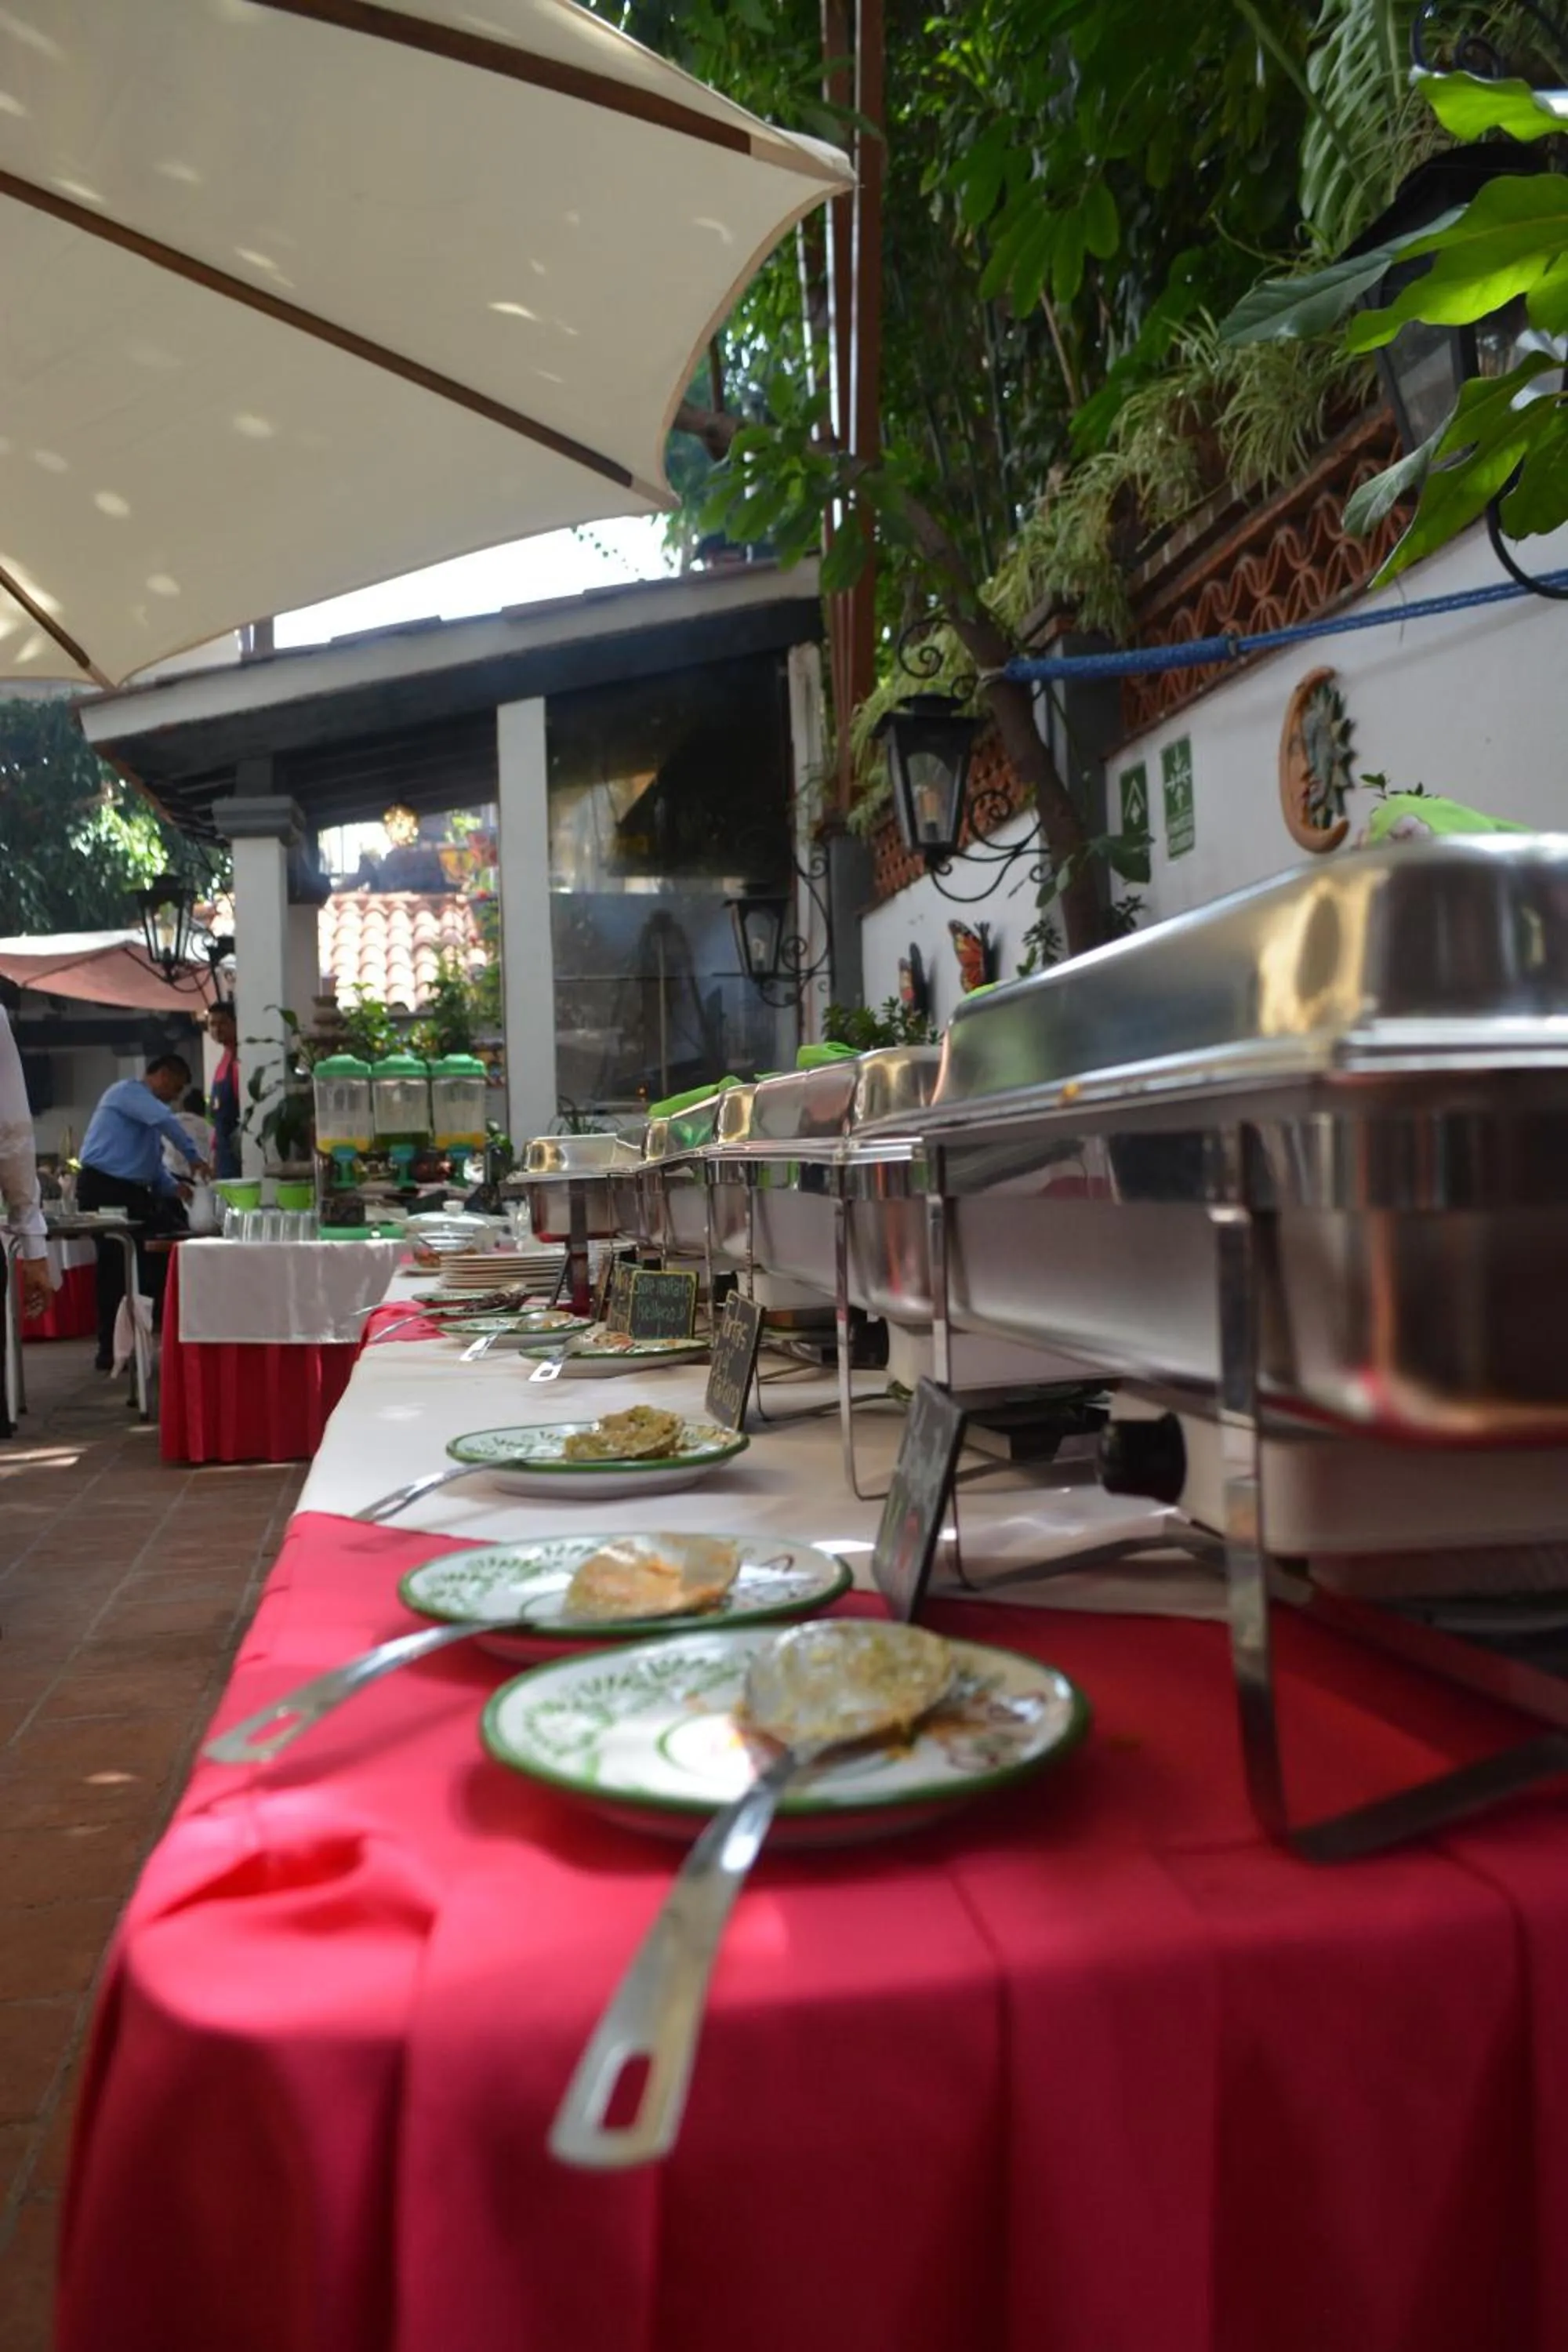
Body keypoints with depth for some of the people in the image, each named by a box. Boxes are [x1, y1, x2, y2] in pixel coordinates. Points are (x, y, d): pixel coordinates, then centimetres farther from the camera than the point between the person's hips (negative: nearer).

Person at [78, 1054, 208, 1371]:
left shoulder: (149, 1111, 22)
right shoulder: (128, 1090, -7)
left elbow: (151, 1165, 21)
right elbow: (166, 1120, -27)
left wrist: (174, 1187, 2)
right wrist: (193, 1157, -23)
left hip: (131, 1191, 10)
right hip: (103, 1189, -10)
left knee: (155, 1255, 4)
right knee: (115, 1266, -5)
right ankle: (110, 1351, 4)